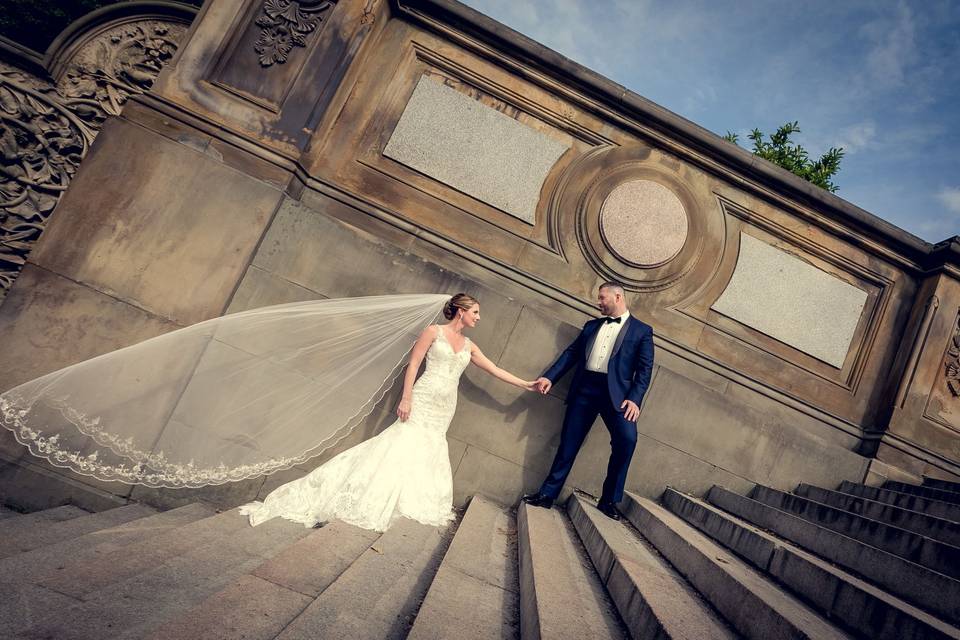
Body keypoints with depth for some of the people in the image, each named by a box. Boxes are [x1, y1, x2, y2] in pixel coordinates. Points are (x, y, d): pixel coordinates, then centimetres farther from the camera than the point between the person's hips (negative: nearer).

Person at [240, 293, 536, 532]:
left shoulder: (469, 346, 12)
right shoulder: (434, 331, -3)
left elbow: (495, 369, 16)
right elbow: (413, 363, -7)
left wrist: (526, 384, 15)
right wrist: (406, 398, -16)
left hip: (445, 409, 6)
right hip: (423, 400, -6)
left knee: (427, 451, 6)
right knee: (403, 445, -11)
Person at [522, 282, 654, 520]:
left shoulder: (641, 330, 8)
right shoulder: (592, 325, 20)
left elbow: (645, 369, 1)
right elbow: (571, 353, 14)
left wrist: (634, 399, -14)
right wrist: (549, 377, 0)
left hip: (615, 391, -3)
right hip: (584, 388, 3)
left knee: (627, 439, -21)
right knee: (569, 442, 4)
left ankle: (609, 500, -5)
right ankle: (547, 494, 15)